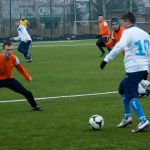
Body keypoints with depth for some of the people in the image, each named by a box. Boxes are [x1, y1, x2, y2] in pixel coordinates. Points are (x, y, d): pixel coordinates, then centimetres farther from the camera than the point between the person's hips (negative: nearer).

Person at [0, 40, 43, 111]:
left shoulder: (13, 58, -14)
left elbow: (20, 68, 4)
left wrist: (28, 77, 5)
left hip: (9, 79, 4)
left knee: (27, 93, 1)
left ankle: (34, 107, 23)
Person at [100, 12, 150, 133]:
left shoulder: (128, 32, -8)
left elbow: (120, 46, -27)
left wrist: (106, 59, -29)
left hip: (133, 69, -8)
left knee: (131, 96, -7)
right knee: (123, 89, 23)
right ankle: (127, 117, 23)